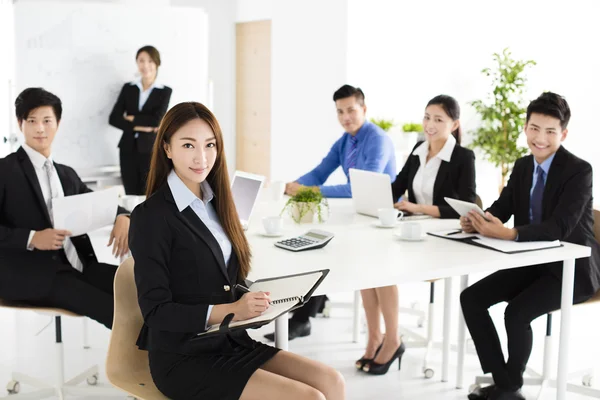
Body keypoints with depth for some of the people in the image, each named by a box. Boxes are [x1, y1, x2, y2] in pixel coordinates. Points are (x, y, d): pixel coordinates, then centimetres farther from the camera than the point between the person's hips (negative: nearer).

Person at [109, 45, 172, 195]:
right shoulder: (128, 88, 8)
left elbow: (157, 121, -12)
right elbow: (113, 118, 0)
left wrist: (132, 118, -4)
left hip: (151, 150, -3)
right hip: (128, 149, 3)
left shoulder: (165, 91, 1)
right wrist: (138, 127, -11)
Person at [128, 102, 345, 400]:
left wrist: (252, 300, -6)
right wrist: (230, 311, -27)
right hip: (185, 360, -7)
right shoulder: (150, 217, -13)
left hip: (230, 343, 7)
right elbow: (156, 311, -17)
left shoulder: (215, 202, 9)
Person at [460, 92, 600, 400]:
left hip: (570, 268, -7)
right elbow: (501, 208, 2)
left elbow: (561, 226, -29)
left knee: (516, 313, -28)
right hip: (532, 262, 7)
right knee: (471, 298, -6)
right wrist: (476, 221, -23)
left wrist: (509, 234, -42)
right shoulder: (522, 166, 5)